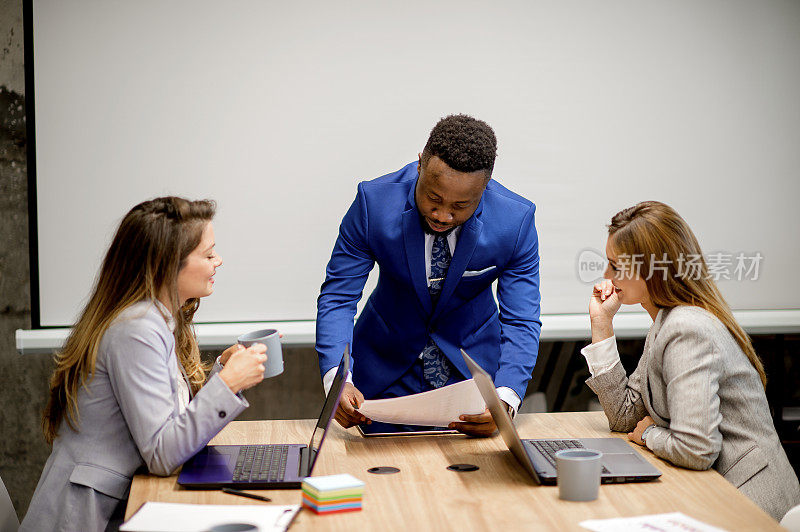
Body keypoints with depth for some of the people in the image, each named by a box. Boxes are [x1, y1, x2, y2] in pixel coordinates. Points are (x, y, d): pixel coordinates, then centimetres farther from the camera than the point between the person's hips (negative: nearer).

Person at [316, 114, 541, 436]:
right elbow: (337, 298, -16)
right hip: (387, 370, 0)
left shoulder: (516, 221, -21)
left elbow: (520, 322, -17)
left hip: (473, 365, 0)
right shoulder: (374, 202, -22)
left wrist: (504, 401, -35)